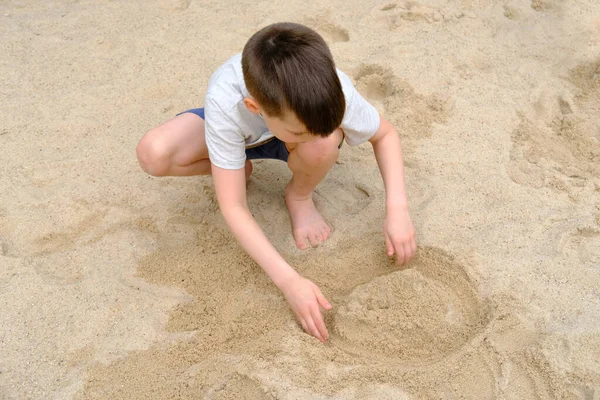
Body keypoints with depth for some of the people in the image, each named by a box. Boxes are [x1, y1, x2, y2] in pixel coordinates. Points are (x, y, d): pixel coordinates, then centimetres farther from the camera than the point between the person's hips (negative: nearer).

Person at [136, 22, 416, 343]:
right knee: (153, 154, -30)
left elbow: (385, 134, -16)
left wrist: (397, 209, -31)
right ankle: (238, 167, 1)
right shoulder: (225, 102, -42)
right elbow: (233, 208, -37)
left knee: (325, 143, -39)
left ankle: (299, 196, -3)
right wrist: (289, 281, -45)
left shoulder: (332, 90, -38)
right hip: (237, 133, 0)